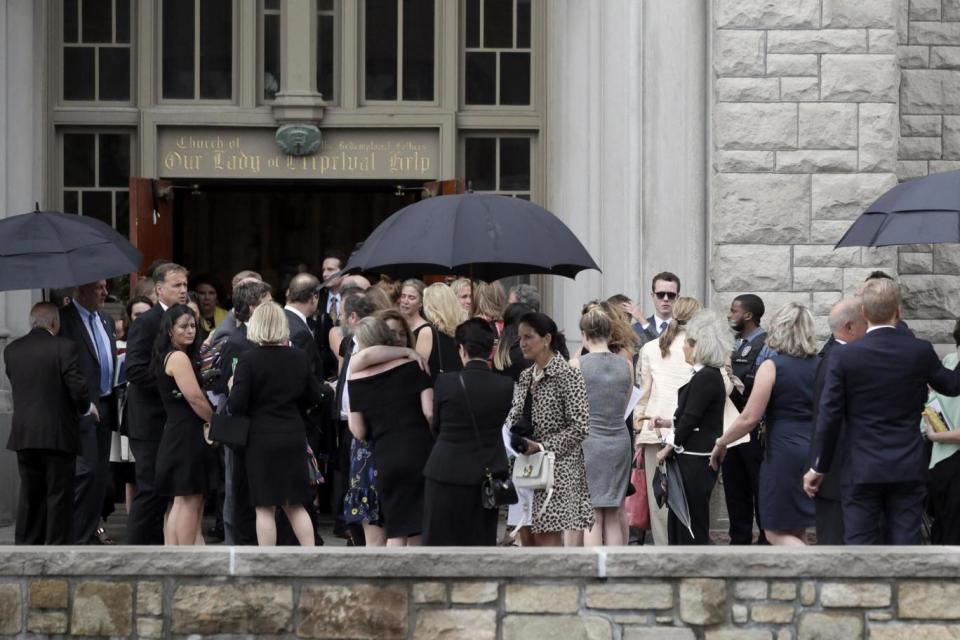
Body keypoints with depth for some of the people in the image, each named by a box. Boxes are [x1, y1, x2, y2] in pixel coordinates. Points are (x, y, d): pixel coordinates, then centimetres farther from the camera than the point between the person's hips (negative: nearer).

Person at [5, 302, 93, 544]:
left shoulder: (12, 350, 5)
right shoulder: (65, 347, -11)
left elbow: (15, 384, 11)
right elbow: (78, 387, -15)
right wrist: (87, 407, 6)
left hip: (23, 434, 5)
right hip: (58, 434, -5)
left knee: (29, 495, 14)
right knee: (59, 495, 2)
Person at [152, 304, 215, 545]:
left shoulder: (166, 357, 17)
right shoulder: (179, 358, -13)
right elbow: (195, 398, -15)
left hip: (174, 433, 10)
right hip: (187, 435, -10)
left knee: (180, 502, 11)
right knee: (190, 502, -7)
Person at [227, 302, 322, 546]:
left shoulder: (249, 359, -13)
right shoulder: (299, 357, 0)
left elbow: (236, 405, -15)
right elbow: (314, 396, 8)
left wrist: (233, 388, 4)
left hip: (261, 438, -4)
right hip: (294, 437, 4)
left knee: (265, 508, 3)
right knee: (295, 505, 13)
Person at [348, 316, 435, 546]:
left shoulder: (357, 378, 0)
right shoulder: (412, 367, -1)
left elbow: (359, 432, 2)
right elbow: (430, 412, -8)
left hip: (387, 460, 0)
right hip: (420, 453, 0)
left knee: (396, 532, 8)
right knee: (417, 531, 8)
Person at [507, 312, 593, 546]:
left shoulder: (568, 375, -9)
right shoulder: (525, 377, 14)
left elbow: (580, 428, -13)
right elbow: (515, 418, 19)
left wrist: (540, 447, -16)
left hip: (557, 468, -8)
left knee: (546, 538, -11)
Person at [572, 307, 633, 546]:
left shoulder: (577, 365, -7)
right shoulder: (626, 365, 3)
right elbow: (624, 407, 10)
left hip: (588, 442, -3)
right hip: (619, 441, 3)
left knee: (592, 518, -2)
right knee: (613, 519, 9)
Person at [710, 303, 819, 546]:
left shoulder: (771, 367, -9)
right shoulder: (820, 367, 5)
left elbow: (750, 418, -11)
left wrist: (721, 443, 2)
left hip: (784, 453, -6)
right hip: (814, 451, 6)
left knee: (776, 532, 3)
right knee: (796, 533, 15)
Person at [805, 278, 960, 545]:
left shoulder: (845, 356, -9)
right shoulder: (921, 351, -4)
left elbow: (829, 416, -7)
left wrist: (818, 467, 3)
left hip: (861, 469, -2)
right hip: (908, 469, 2)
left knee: (859, 544, 2)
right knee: (904, 543, 5)